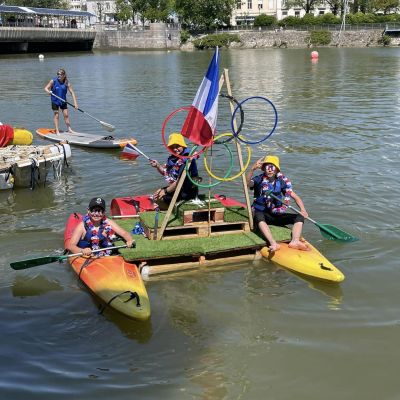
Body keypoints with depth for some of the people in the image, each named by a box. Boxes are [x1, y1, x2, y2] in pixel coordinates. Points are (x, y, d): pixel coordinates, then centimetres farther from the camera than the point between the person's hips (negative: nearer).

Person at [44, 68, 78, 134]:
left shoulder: (67, 83, -11)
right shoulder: (53, 81, -14)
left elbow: (72, 92, -12)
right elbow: (46, 88, -11)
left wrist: (75, 103, -19)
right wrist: (48, 91, -36)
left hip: (63, 101, 2)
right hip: (55, 101, -2)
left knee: (66, 114, 5)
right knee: (56, 115, 3)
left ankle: (69, 129, 17)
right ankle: (57, 130, 9)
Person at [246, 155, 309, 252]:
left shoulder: (281, 181, 5)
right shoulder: (259, 180, -4)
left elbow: (295, 197, 6)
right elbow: (247, 183, -27)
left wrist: (303, 210, -12)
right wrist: (252, 169, -44)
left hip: (277, 215, 4)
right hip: (262, 213, -4)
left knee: (299, 217, -14)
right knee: (258, 216, -38)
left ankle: (295, 241, -38)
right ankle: (273, 243, -53)